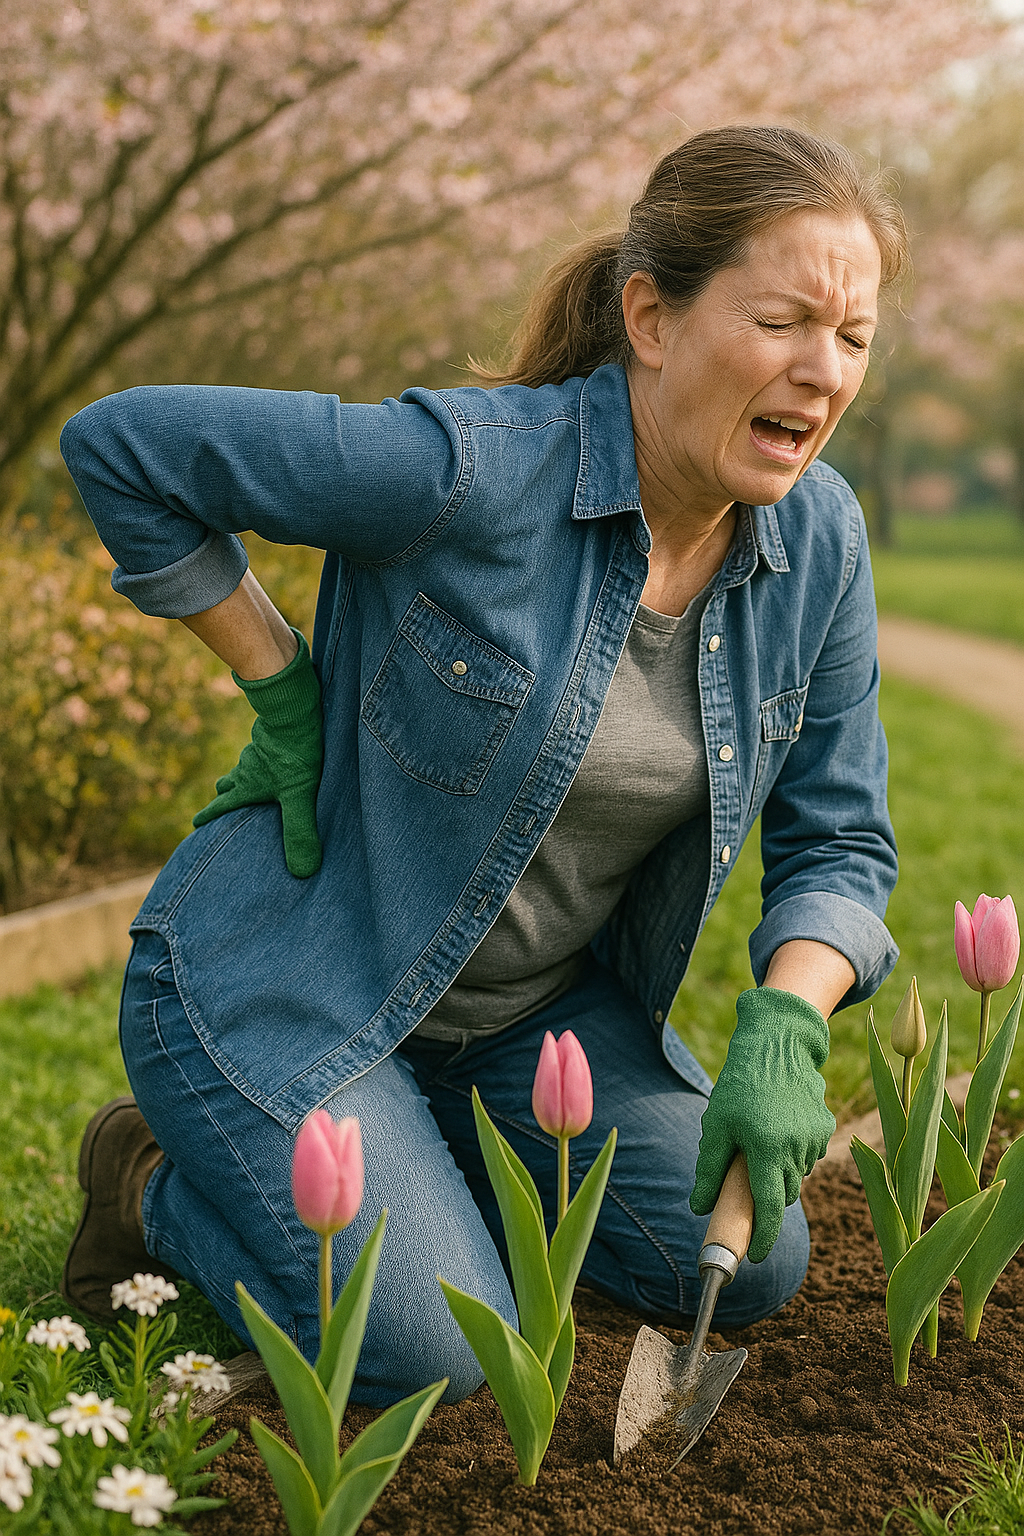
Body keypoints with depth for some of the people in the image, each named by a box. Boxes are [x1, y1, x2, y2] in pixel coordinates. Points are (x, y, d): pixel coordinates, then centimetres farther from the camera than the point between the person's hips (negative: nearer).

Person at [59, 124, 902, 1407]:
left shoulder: (818, 540, -8)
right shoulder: (472, 471, -28)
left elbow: (837, 840, 0)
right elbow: (116, 446, -19)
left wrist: (783, 1034, -19)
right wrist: (281, 686, -16)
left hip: (535, 1005, 6)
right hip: (289, 986, -6)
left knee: (747, 1271, 0)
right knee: (433, 1358, -17)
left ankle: (413, 1157, 20)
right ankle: (164, 1185, 12)